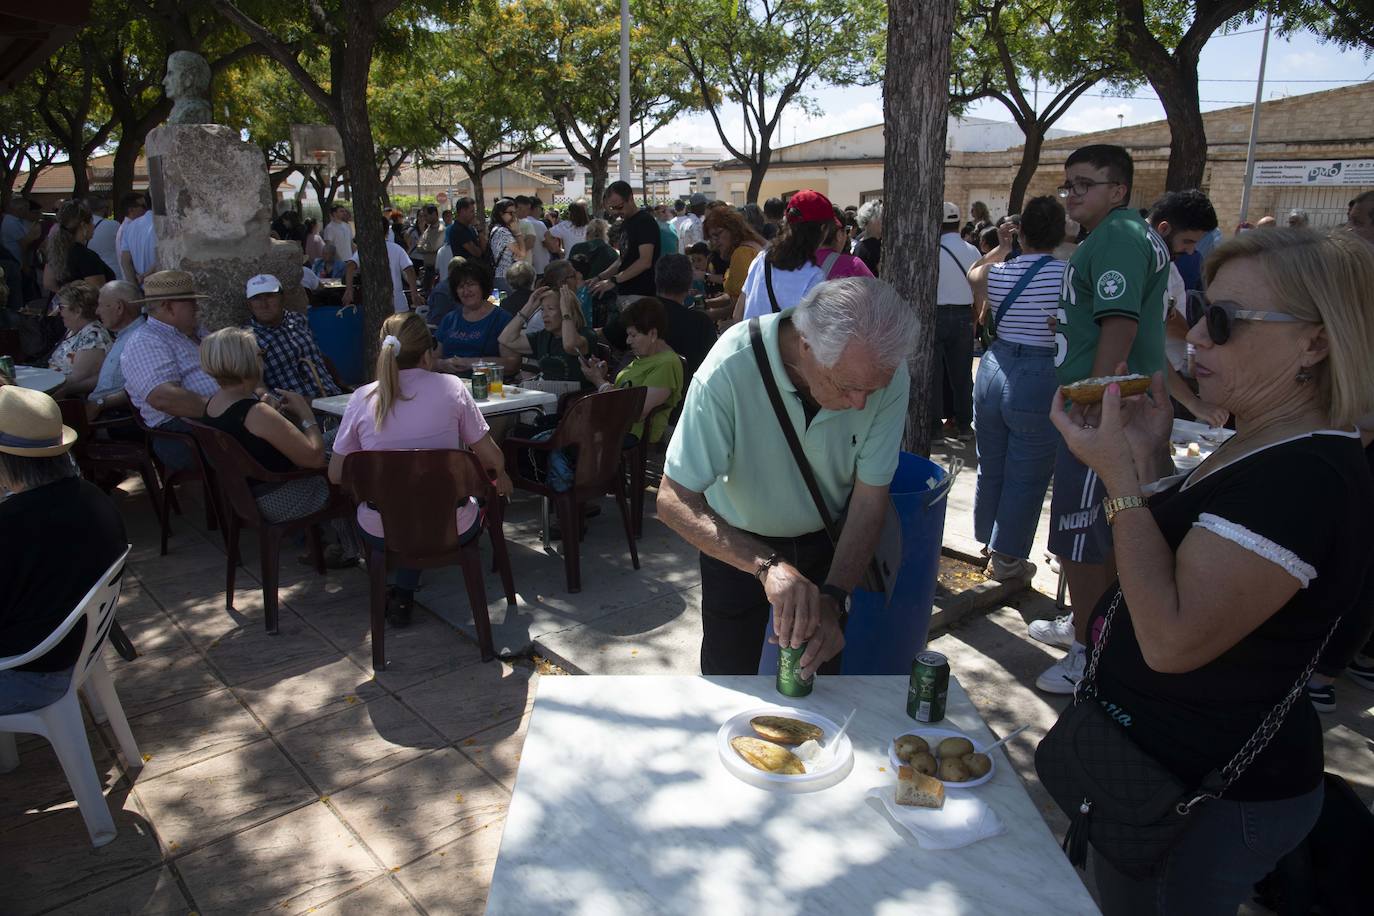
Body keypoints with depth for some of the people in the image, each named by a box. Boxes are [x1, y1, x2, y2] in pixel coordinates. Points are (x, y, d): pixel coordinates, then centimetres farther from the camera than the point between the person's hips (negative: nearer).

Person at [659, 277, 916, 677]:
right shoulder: (730, 368, -35)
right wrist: (767, 565, -45)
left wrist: (832, 601, -31)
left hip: (828, 541, 2)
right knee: (729, 680, 11)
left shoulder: (887, 374, -26)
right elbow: (674, 502, -32)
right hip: (737, 543, -2)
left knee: (818, 677, 18)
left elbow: (870, 500, -18)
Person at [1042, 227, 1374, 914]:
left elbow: (1173, 640, -31)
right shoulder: (1262, 447, 4)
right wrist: (1150, 457, -1)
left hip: (1203, 800, -9)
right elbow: (1183, 567, 11)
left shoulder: (1303, 478, -28)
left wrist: (1119, 475, -26)